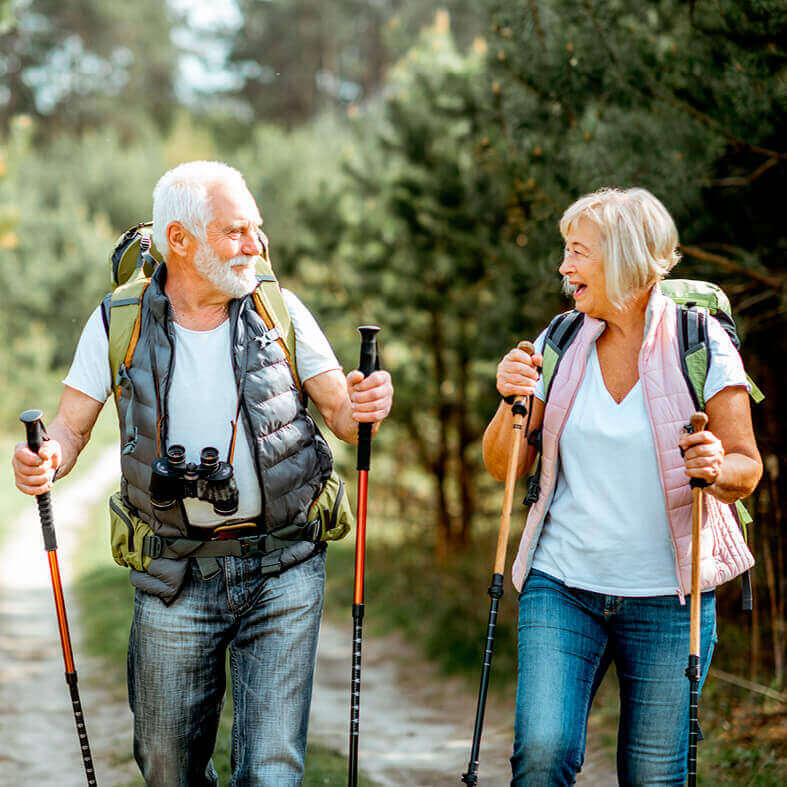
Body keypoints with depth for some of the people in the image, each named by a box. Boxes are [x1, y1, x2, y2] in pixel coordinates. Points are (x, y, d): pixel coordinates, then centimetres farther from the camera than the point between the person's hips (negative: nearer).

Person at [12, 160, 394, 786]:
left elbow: (341, 416, 1)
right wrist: (44, 460, -23)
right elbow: (72, 428, 0)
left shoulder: (280, 310, -2)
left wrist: (364, 409, -23)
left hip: (283, 571, 0)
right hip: (176, 580, 1)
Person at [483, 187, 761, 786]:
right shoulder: (561, 344, 5)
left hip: (667, 596, -2)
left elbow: (747, 468, -2)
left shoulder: (701, 344, -4)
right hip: (562, 585, 2)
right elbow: (503, 465, 8)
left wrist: (720, 469, -25)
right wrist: (512, 403, -12)